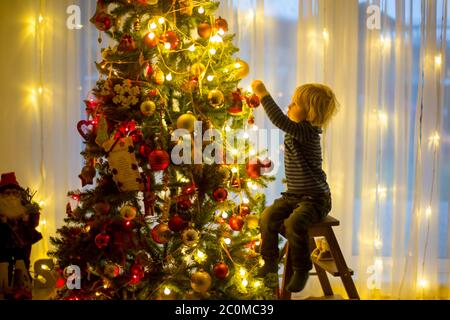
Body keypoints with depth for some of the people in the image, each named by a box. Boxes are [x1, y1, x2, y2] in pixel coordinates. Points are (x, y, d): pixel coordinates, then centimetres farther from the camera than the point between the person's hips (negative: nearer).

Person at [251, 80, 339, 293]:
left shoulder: (307, 131, -23)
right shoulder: (296, 130, 6)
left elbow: (281, 121, -37)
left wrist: (263, 94, -32)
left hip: (315, 198, -9)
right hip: (294, 195, 9)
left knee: (294, 223, -31)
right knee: (268, 216, -11)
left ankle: (302, 269, -11)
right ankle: (270, 262, 5)